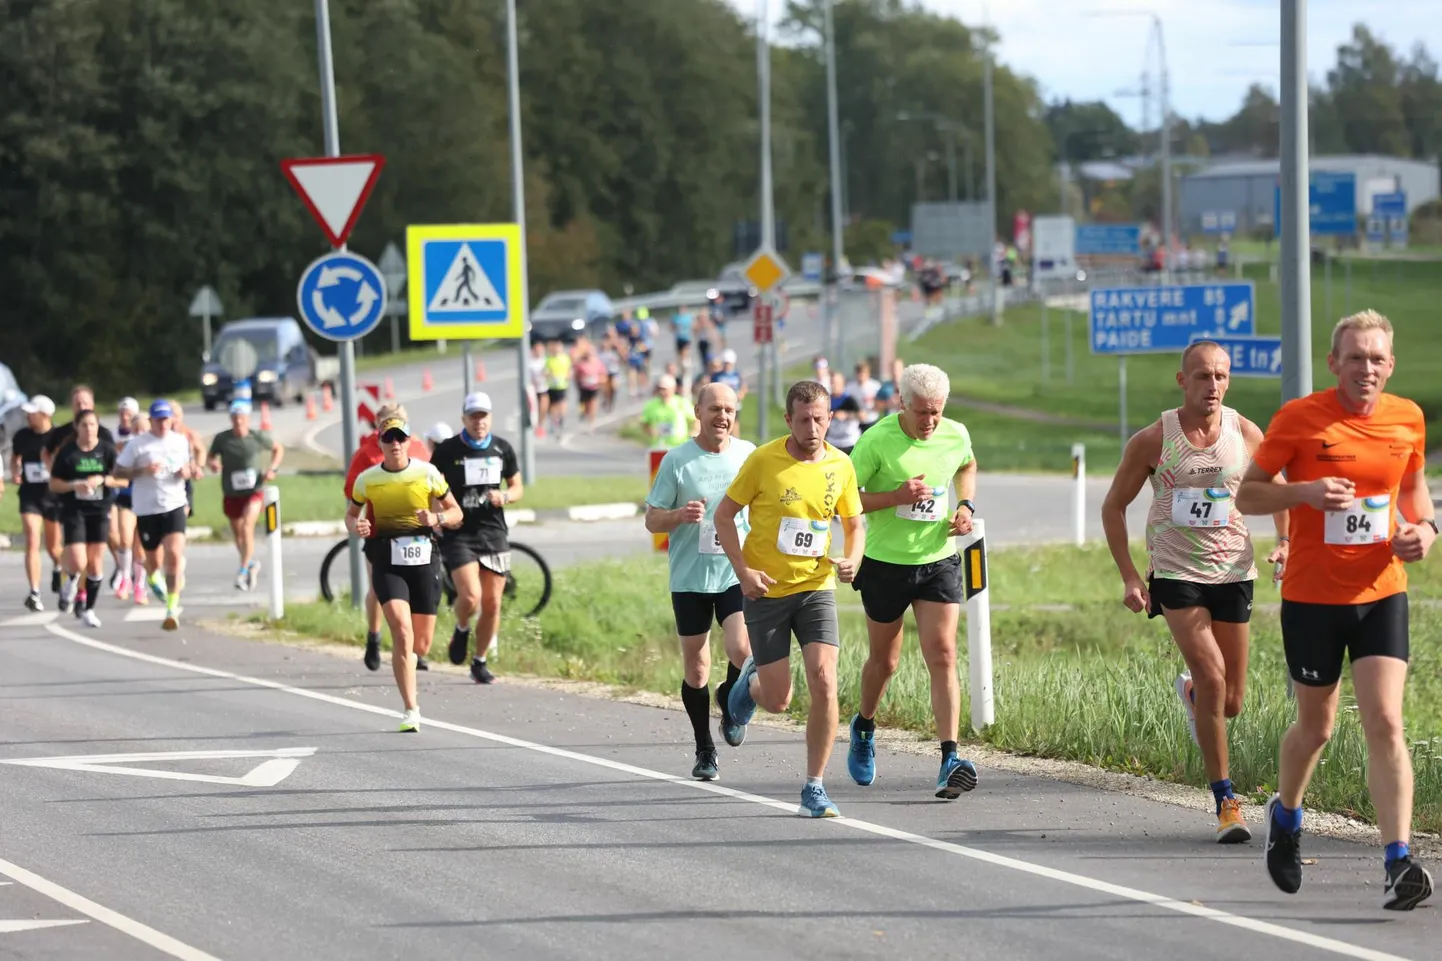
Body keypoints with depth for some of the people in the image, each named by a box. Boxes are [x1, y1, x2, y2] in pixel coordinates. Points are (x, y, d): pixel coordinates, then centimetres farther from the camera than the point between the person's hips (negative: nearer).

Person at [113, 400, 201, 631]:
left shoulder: (181, 441, 7)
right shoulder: (137, 444, -3)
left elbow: (191, 465, 22)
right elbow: (118, 471, -2)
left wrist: (189, 472, -2)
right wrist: (143, 471, -18)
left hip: (174, 506, 1)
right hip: (146, 509, -1)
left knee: (174, 556, -17)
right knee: (153, 561, 11)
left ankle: (172, 608, -17)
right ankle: (153, 578, 50)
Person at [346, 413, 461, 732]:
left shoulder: (427, 473, -1)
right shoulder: (367, 479, 0)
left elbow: (455, 512, 7)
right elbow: (351, 514, 14)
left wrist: (437, 518, -15)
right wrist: (356, 526, -9)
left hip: (424, 559, 1)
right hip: (387, 564, -1)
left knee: (421, 644, 6)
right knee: (402, 631, -19)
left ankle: (402, 661, 45)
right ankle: (411, 711, -16)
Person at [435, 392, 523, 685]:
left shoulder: (502, 449, 5)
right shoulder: (447, 451, -4)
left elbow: (517, 488, 14)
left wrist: (505, 496, -8)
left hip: (494, 532, 3)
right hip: (458, 534, -3)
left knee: (492, 603, 3)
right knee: (470, 597, -20)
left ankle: (480, 662, 20)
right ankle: (461, 630, 14)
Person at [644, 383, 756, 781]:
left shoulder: (748, 454, 4)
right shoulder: (677, 460, -3)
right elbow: (652, 519, 0)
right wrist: (680, 515, -20)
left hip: (738, 573, 1)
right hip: (690, 578, -1)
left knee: (742, 650, -18)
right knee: (695, 668, 5)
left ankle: (730, 699, 15)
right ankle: (705, 751, 20)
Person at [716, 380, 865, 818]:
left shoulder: (841, 466, -1)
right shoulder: (763, 460, -10)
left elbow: (855, 523, 13)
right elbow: (724, 514, -2)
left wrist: (852, 560, -8)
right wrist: (742, 570, -13)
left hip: (817, 587, 2)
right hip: (766, 590, -2)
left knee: (824, 682, -16)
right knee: (777, 701, 1)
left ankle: (814, 788, -5)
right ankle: (753, 678, 40)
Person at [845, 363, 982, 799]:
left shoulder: (956, 436, -3)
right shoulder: (877, 440, -17)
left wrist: (966, 507, 3)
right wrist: (897, 496, -25)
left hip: (939, 562, 2)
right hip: (885, 564, -2)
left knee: (943, 655, -11)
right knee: (885, 659, 13)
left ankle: (950, 759, -17)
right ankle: (864, 728, 43)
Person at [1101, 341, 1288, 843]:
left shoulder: (1246, 434, -1)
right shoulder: (1152, 440, -7)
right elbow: (1114, 506, 3)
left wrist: (1285, 542, -1)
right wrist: (1129, 576, -4)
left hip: (1233, 573, 3)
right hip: (1176, 574, -3)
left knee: (1231, 702, 7)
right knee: (1212, 677, -19)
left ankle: (1189, 691, 45)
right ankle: (1225, 801, -13)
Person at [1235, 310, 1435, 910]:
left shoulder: (1407, 418, 2)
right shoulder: (1299, 418, -9)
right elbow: (1246, 495, -3)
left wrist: (1424, 528, -1)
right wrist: (1305, 492, -21)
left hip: (1381, 595, 2)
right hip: (1311, 596, -2)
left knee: (1385, 724, -11)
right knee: (1316, 727, 11)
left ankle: (1399, 865, -16)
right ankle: (1285, 816, 42)